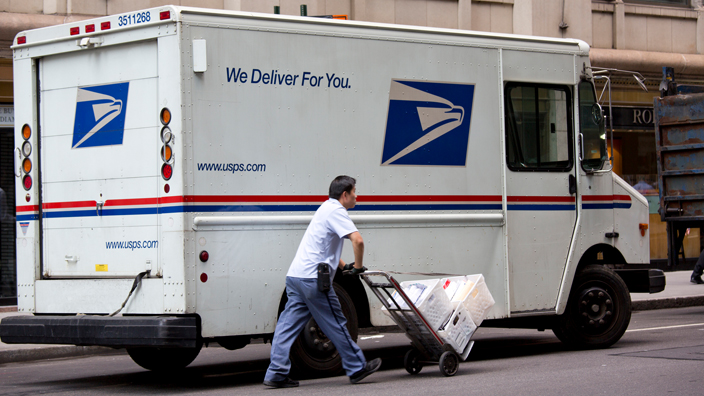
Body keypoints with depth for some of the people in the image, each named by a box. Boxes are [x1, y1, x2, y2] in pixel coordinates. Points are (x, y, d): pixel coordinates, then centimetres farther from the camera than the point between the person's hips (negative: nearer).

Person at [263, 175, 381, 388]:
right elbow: (357, 240, -21)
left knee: (288, 325, 3)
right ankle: (357, 368, 13)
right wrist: (358, 267, -7)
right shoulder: (336, 211, -8)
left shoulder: (327, 208, 24)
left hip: (295, 275, 10)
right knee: (336, 324, 2)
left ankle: (276, 374, -1)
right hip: (313, 279, -10)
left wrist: (344, 266, 27)